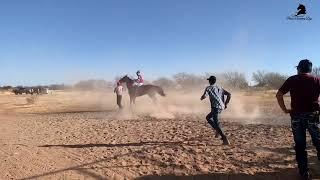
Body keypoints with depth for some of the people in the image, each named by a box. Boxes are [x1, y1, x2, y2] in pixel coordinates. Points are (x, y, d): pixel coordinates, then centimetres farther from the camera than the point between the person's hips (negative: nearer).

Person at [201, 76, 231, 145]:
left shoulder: (208, 88, 2)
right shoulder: (220, 88, 21)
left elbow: (204, 96, -13)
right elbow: (229, 94, 13)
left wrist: (201, 98, 10)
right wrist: (226, 104, 14)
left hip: (215, 107, -8)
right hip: (221, 107, 8)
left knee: (216, 123, -6)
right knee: (208, 117, 25)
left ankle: (225, 139, -13)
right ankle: (218, 130, 15)